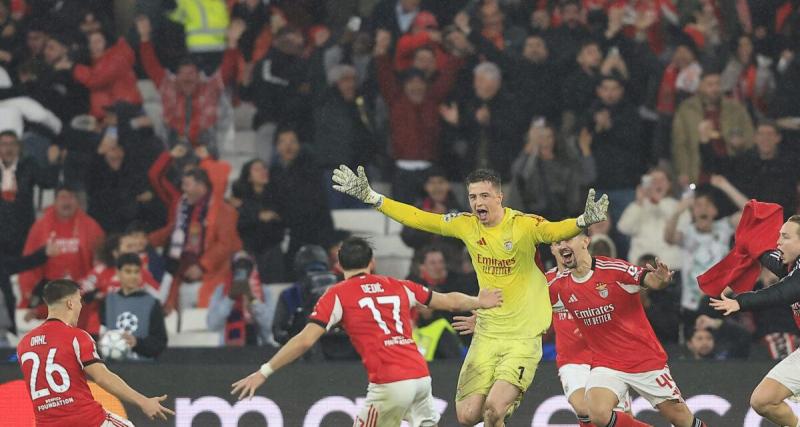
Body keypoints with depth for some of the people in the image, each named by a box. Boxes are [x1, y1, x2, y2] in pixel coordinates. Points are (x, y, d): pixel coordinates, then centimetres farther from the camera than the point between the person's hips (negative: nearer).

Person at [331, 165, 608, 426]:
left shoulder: (524, 225, -13)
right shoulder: (467, 225, 2)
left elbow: (555, 231, -31)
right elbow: (417, 218, 8)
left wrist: (584, 221, -52)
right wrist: (370, 197, 6)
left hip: (524, 338, -5)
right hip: (486, 336, 5)